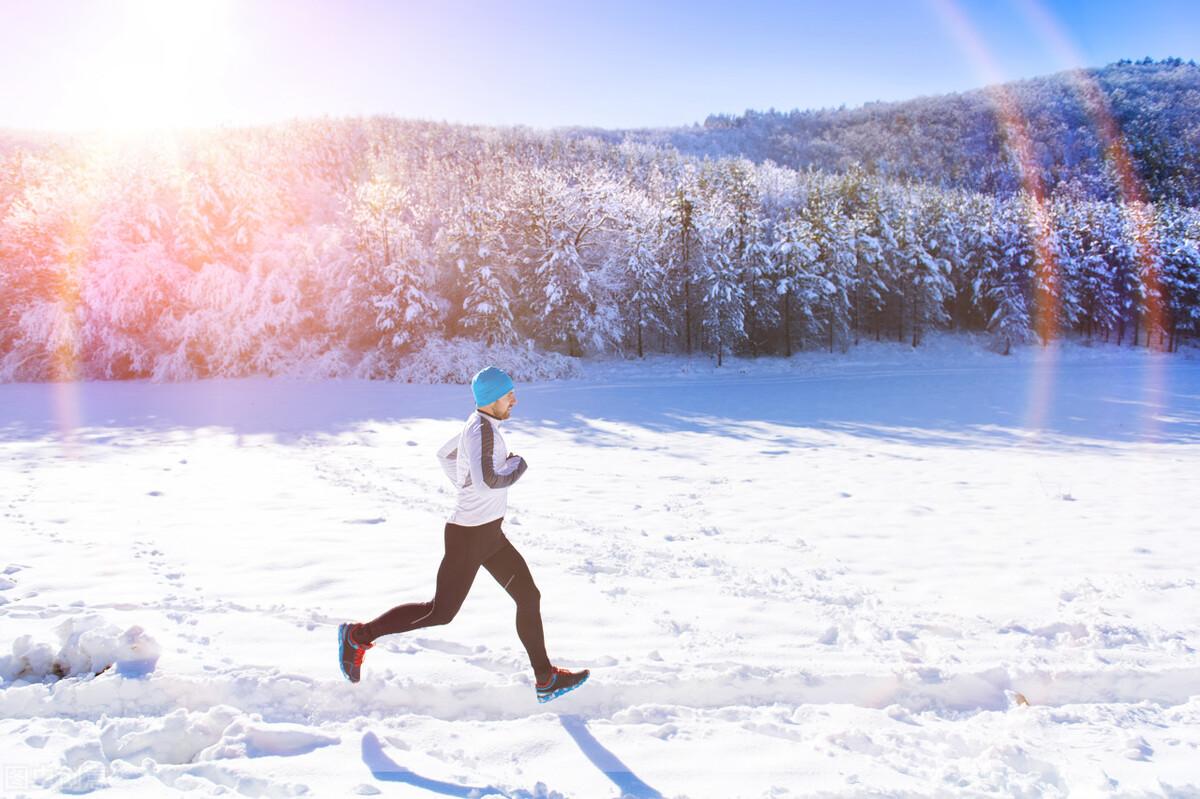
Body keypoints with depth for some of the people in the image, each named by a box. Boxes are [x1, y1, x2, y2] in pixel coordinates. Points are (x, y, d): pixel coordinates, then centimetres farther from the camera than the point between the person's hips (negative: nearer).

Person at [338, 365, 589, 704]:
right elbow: (486, 481, -35)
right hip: (468, 536, -9)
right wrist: (517, 466, -17)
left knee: (529, 597, 10)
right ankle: (359, 635, 20)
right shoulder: (481, 430, -22)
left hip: (490, 533, 10)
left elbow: (445, 454, 22)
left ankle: (546, 679, 20)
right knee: (441, 611, 4)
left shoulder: (478, 424, 7)